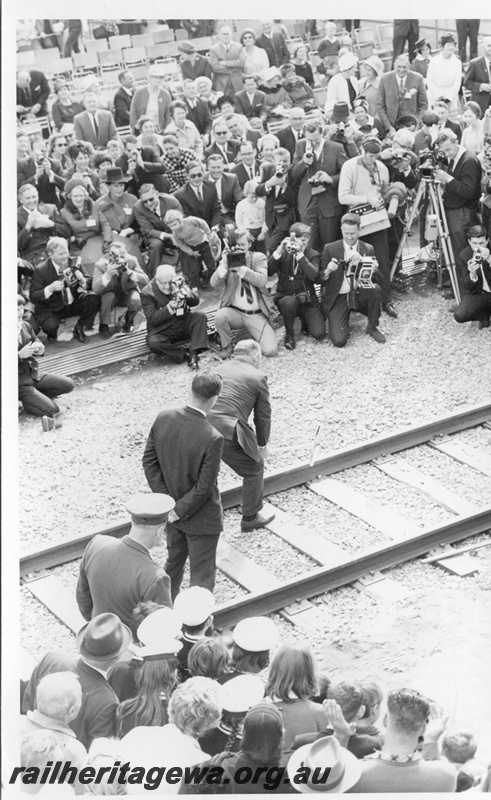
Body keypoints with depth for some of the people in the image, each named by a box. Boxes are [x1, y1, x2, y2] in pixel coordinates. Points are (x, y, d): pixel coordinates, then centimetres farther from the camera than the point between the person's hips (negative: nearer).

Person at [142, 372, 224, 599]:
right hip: (201, 518, -6)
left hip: (172, 509, 6)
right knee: (201, 575, 11)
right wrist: (179, 510, -11)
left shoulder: (164, 418, -13)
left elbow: (149, 461, -6)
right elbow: (204, 486, -24)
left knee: (174, 561, 27)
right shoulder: (212, 439, -30)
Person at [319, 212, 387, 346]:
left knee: (375, 289, -32)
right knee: (339, 341, -21)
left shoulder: (368, 249, 2)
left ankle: (372, 327, -6)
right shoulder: (330, 249, -2)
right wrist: (327, 271, -26)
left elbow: (378, 279, -6)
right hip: (338, 298, -2)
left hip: (360, 295, 2)